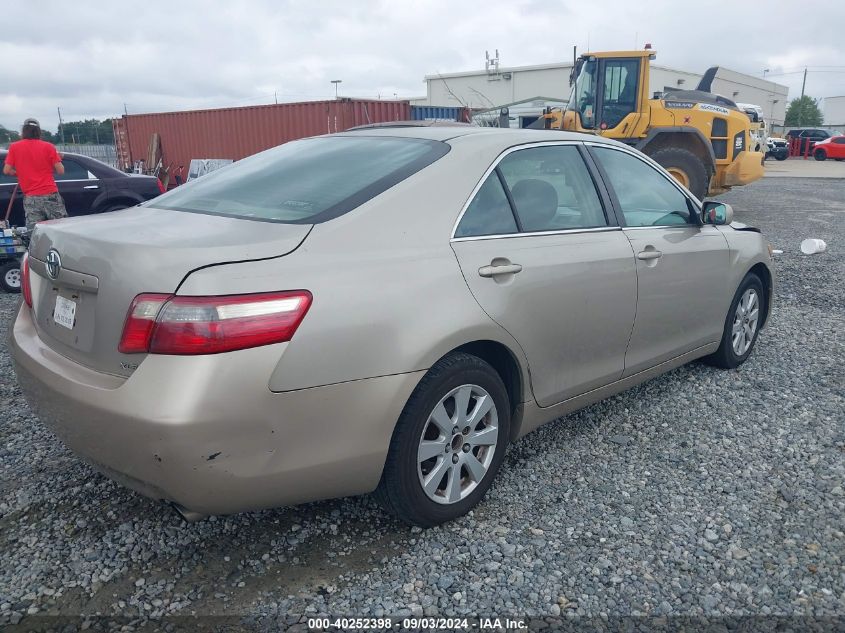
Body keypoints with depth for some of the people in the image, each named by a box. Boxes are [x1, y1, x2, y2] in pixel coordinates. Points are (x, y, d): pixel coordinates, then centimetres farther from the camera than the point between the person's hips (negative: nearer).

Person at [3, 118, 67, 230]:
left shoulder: (14, 147, 5)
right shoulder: (48, 146, 1)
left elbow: (6, 170, 3)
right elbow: (60, 171, -2)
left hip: (30, 198, 1)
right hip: (50, 195, -1)